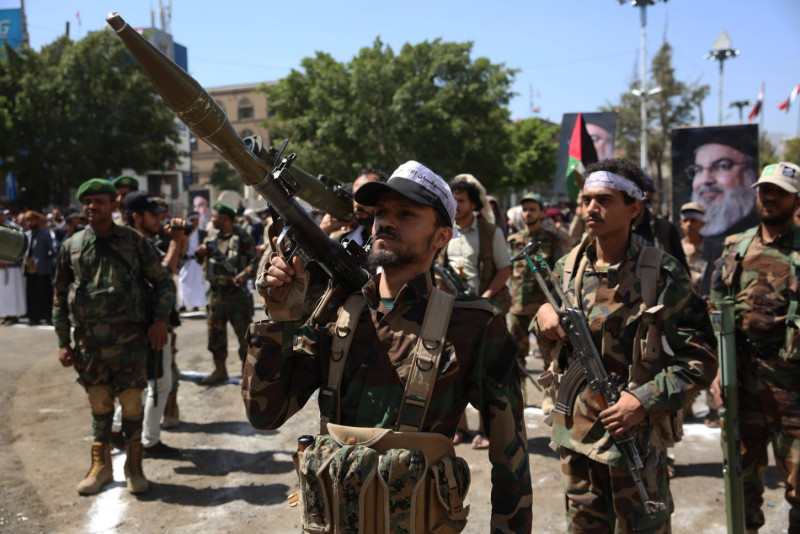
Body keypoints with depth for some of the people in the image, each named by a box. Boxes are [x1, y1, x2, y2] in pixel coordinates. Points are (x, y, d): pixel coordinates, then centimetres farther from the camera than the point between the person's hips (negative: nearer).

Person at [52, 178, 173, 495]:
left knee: (131, 403, 2)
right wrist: (63, 342, 8)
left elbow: (162, 281, 6)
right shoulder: (72, 246, 7)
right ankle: (100, 466, 27)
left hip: (129, 338, -2)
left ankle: (134, 466, 19)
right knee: (99, 404, 12)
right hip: (89, 341, 2)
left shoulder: (133, 241, 2)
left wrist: (161, 318, -7)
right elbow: (60, 297, 12)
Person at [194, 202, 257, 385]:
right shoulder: (211, 239, 10)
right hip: (216, 294, 6)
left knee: (245, 335, 1)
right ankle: (220, 370, 27)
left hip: (237, 295, -6)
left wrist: (245, 274, -27)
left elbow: (255, 261, -10)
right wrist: (200, 253, -3)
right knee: (215, 335, 13)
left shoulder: (242, 238, -7)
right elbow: (205, 266, 16)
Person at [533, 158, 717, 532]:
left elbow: (700, 359, -11)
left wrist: (645, 401, -21)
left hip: (637, 433, -4)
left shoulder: (661, 273, -13)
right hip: (574, 431, 5)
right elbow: (549, 340, 15)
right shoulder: (567, 268, 2)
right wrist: (543, 315, -7)